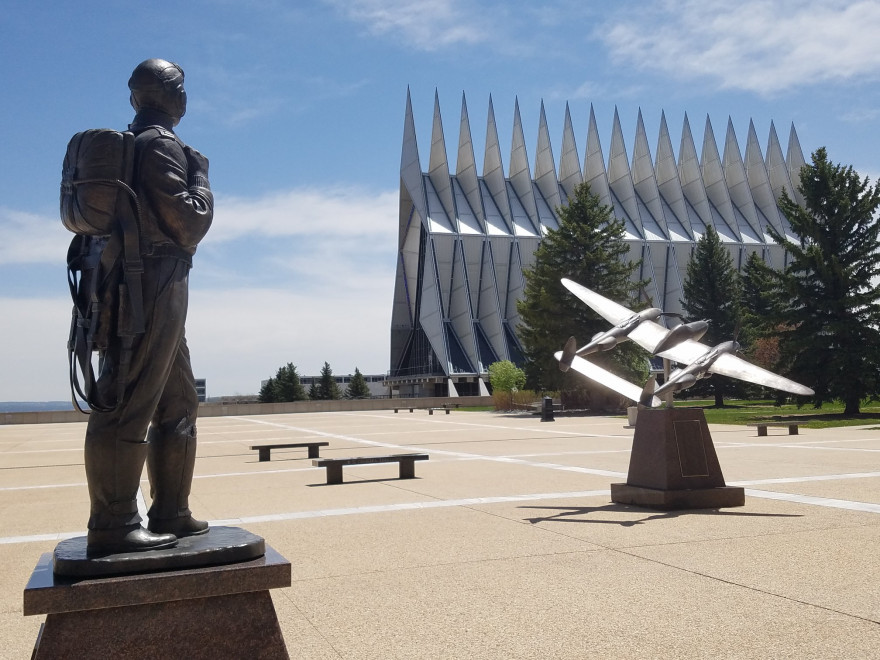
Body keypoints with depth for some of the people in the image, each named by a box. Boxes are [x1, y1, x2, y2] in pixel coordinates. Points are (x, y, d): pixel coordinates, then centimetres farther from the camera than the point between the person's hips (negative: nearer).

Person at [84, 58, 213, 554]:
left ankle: (170, 513, 17)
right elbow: (190, 225, -13)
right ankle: (112, 525, -8)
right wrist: (200, 176, 0)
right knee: (130, 405, -10)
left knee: (179, 403, 14)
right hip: (155, 287, -10)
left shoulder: (126, 146, 21)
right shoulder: (162, 145, -8)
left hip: (134, 286, 10)